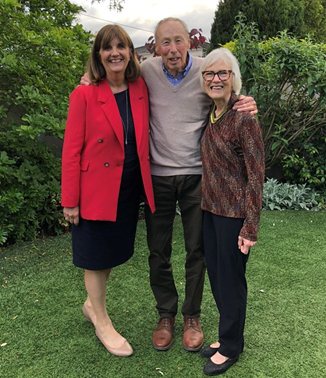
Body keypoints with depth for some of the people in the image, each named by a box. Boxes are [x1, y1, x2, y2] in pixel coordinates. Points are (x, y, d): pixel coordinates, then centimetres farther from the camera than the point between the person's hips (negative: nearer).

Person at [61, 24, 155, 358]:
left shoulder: (141, 89, 1)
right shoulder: (84, 95, -12)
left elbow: (143, 139, 8)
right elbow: (72, 150, -12)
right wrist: (70, 200, -11)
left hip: (130, 187, 5)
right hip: (97, 188, -5)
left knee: (114, 250, 18)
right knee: (96, 254, 11)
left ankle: (93, 305, 42)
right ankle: (101, 321, 30)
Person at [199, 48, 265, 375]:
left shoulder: (243, 118, -17)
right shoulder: (211, 115, 5)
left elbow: (256, 176, -17)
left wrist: (250, 228, -16)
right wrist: (205, 203, 7)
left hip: (234, 212, -7)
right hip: (210, 209, 7)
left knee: (230, 278, 8)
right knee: (215, 274, 17)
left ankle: (230, 346, 29)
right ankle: (227, 335, 38)